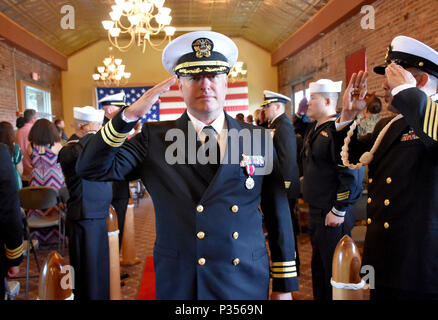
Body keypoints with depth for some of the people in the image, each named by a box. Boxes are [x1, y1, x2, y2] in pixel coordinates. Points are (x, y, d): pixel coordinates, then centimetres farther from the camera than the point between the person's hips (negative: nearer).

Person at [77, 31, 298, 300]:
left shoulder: (258, 139, -1)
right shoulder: (155, 138, -3)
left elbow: (279, 215, 2)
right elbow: (91, 168, -9)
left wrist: (284, 285, 4)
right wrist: (129, 116, -22)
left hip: (248, 285, 1)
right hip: (178, 287, 0)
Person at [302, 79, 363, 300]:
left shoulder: (338, 130, -17)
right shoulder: (314, 130, 13)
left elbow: (352, 174, -22)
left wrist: (339, 211, -20)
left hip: (332, 216, -9)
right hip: (315, 211, 9)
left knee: (333, 270, 3)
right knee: (318, 265, 21)